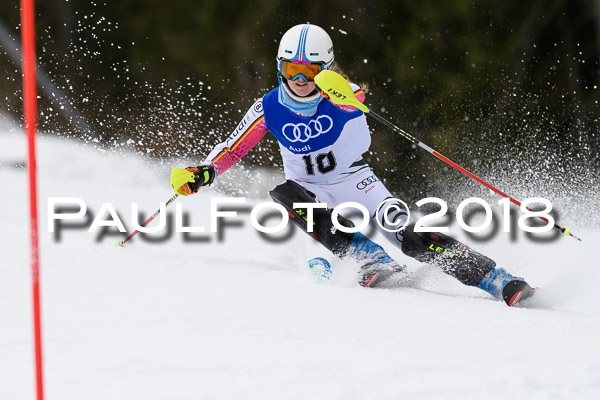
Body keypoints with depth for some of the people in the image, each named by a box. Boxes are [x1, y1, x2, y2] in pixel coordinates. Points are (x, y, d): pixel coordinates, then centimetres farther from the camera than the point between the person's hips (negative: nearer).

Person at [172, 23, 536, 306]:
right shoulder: (270, 110, -10)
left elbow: (356, 98, -44)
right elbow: (232, 149, -2)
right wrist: (204, 173, -22)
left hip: (355, 180, -3)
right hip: (312, 190, 3)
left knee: (410, 237, -24)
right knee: (286, 194, -32)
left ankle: (499, 281, -24)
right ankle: (375, 262, -38)